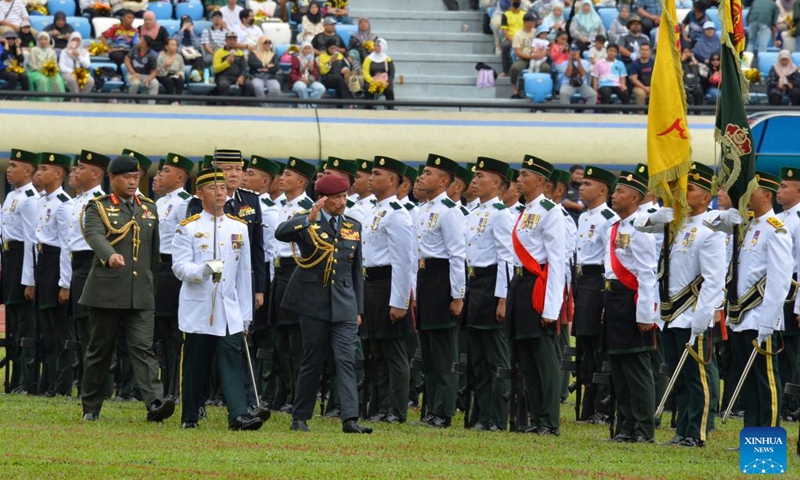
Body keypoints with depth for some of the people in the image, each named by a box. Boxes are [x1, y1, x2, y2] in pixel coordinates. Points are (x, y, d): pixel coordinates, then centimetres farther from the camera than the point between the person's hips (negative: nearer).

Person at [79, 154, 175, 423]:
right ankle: (90, 408, 17)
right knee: (100, 349, 6)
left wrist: (152, 284, 21)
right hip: (106, 293, -3)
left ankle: (155, 403, -22)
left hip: (141, 295, 3)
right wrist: (110, 255, -41)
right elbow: (95, 236, -21)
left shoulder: (149, 209, 14)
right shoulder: (98, 208, -1)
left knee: (143, 348, -9)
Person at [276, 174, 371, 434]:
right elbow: (280, 233, -22)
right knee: (312, 362, 3)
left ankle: (350, 419, -16)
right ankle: (300, 417, 15)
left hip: (344, 305, 3)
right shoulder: (305, 222, 0)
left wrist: (358, 309, 14)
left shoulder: (353, 227, 12)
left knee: (346, 361, -9)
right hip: (314, 303, -3)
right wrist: (309, 220, -34)